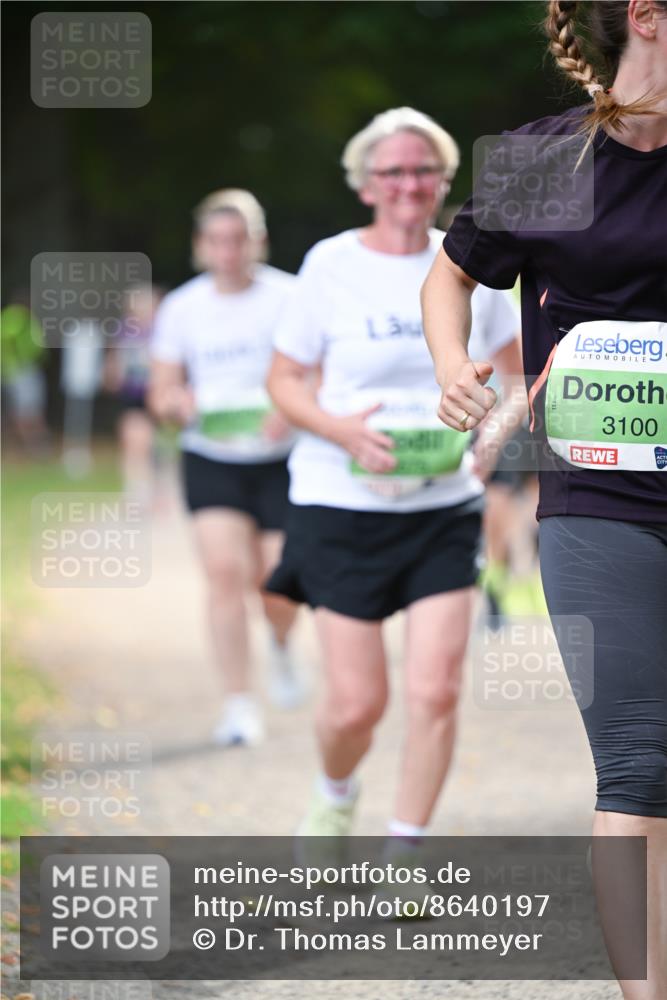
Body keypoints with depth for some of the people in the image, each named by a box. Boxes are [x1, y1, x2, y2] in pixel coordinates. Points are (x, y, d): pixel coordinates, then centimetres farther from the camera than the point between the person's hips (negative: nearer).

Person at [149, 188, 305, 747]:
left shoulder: (288, 298, -4)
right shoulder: (182, 308, 3)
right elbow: (161, 394, 8)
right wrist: (181, 401, -15)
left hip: (281, 459, -1)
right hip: (212, 462, 1)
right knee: (225, 570, -15)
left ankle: (281, 645, 38)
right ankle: (240, 705, -10)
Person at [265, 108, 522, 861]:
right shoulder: (332, 264, -4)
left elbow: (517, 369, 17)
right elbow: (284, 380, 1)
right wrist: (340, 429, -18)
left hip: (445, 508, 2)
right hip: (343, 507, -2)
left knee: (435, 691, -9)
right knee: (356, 701, -1)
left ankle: (406, 849, 7)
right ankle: (334, 796, 32)